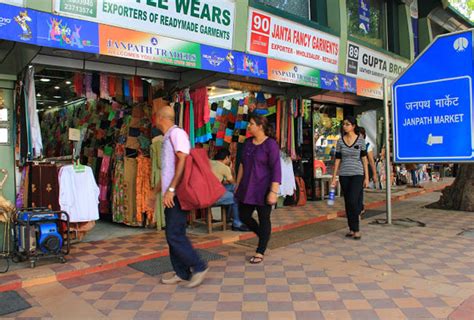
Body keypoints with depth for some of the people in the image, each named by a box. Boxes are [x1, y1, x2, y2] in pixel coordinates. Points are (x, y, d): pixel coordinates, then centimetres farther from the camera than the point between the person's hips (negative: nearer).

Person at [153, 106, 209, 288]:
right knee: (172, 235, 10)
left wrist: (171, 189, -25)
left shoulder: (177, 133, -10)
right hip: (170, 195, 10)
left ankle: (199, 267, 3)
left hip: (177, 194, -10)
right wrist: (159, 190, 28)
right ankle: (182, 273, 19)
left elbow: (183, 161, -21)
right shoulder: (167, 138, 19)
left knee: (175, 235, -9)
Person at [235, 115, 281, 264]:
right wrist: (238, 185, 15)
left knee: (263, 219, 4)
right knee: (244, 216, 11)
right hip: (247, 188, 7)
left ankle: (260, 252, 17)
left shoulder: (270, 144, -11)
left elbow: (276, 169, -16)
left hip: (263, 189, -7)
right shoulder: (248, 143, 8)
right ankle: (263, 236, 36)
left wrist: (274, 192, -21)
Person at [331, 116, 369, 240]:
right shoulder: (340, 141, 5)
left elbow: (364, 159, 1)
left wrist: (366, 177, -2)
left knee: (353, 201, -14)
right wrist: (334, 177, 4)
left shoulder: (361, 140, -1)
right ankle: (351, 229, 18)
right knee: (347, 203, 7)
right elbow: (338, 160, 7)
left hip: (357, 174, -3)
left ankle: (356, 229, 0)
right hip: (344, 175, 3)